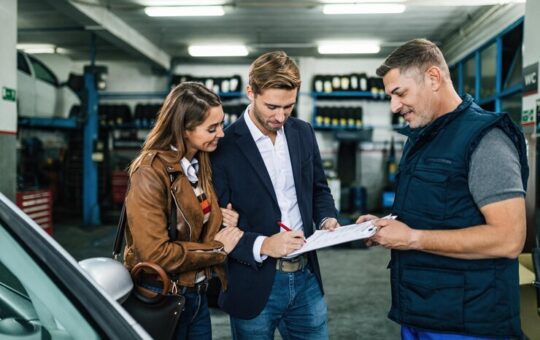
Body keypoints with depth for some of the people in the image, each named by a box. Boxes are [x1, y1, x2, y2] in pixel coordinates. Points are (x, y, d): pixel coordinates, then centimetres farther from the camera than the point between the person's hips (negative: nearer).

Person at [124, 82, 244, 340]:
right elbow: (155, 253, -25)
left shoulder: (202, 163, 3)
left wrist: (224, 224, -5)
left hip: (198, 294, 7)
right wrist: (217, 249, -16)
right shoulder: (151, 172, -21)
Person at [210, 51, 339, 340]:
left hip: (306, 277, 5)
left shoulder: (303, 133, 4)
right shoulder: (223, 147, -12)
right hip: (254, 285, -4)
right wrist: (261, 245, -24)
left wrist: (327, 219, -4)